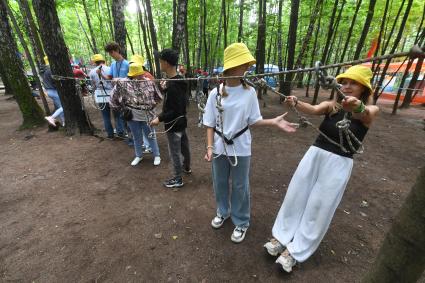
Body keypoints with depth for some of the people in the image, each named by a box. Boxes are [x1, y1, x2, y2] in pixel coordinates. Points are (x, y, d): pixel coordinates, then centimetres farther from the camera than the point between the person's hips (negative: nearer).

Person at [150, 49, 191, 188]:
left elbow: (175, 110, -26)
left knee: (175, 152, 4)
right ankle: (186, 167, 44)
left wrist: (160, 118, -21)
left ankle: (178, 179, 19)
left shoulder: (172, 85, -25)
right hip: (182, 121, 9)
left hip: (173, 124, -9)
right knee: (184, 146, 23)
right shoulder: (180, 80, 4)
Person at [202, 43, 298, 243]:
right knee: (220, 183, 18)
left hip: (240, 148, -1)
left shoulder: (249, 92, -7)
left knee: (240, 186, 11)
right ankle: (222, 212, 45)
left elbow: (253, 121, -3)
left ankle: (241, 222, 34)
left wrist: (274, 122, -16)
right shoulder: (215, 93, -7)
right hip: (220, 146, 1)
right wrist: (210, 147, -11)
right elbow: (210, 124, -3)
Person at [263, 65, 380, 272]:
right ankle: (281, 236, 26)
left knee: (319, 208, 4)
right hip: (314, 155, 3)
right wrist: (296, 103, -41)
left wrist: (357, 106, -53)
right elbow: (313, 109, -19)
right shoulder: (331, 105, 1)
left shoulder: (370, 111, -4)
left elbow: (365, 114, -29)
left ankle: (295, 250, 20)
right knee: (296, 197, 8)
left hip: (339, 165, -2)